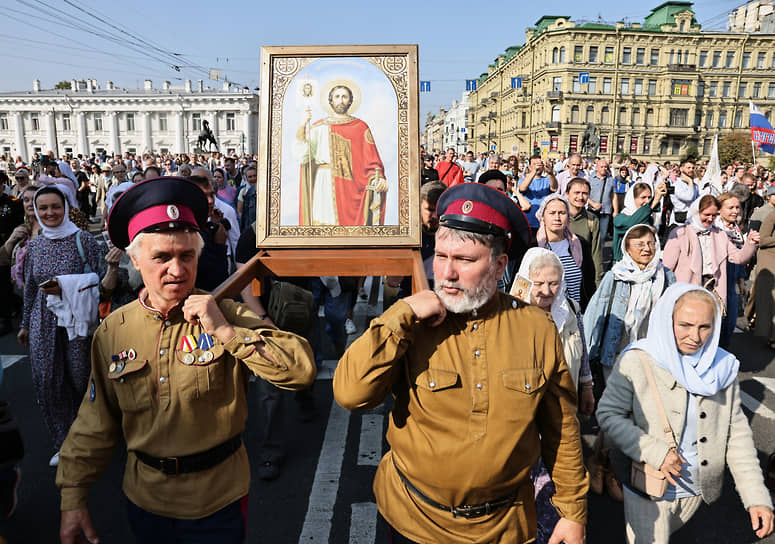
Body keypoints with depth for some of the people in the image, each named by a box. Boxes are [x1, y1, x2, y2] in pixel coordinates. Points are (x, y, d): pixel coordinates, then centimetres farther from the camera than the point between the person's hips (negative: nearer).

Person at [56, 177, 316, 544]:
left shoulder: (228, 316, -15)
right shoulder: (113, 331, -6)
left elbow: (302, 372, -26)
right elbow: (95, 423, 3)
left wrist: (225, 331, -30)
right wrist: (72, 497, 3)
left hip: (217, 500, -2)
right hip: (145, 499, 3)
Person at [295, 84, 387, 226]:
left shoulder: (360, 128, 11)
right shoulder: (318, 127, 12)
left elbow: (371, 159, 1)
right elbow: (301, 156, 1)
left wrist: (378, 177, -18)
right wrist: (303, 126, -8)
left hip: (351, 188, 0)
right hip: (325, 187, 1)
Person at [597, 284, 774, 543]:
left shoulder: (723, 368, -5)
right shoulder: (636, 362, -19)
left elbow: (737, 433, -3)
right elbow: (608, 415, -16)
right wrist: (655, 451, -25)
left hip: (697, 491, 4)